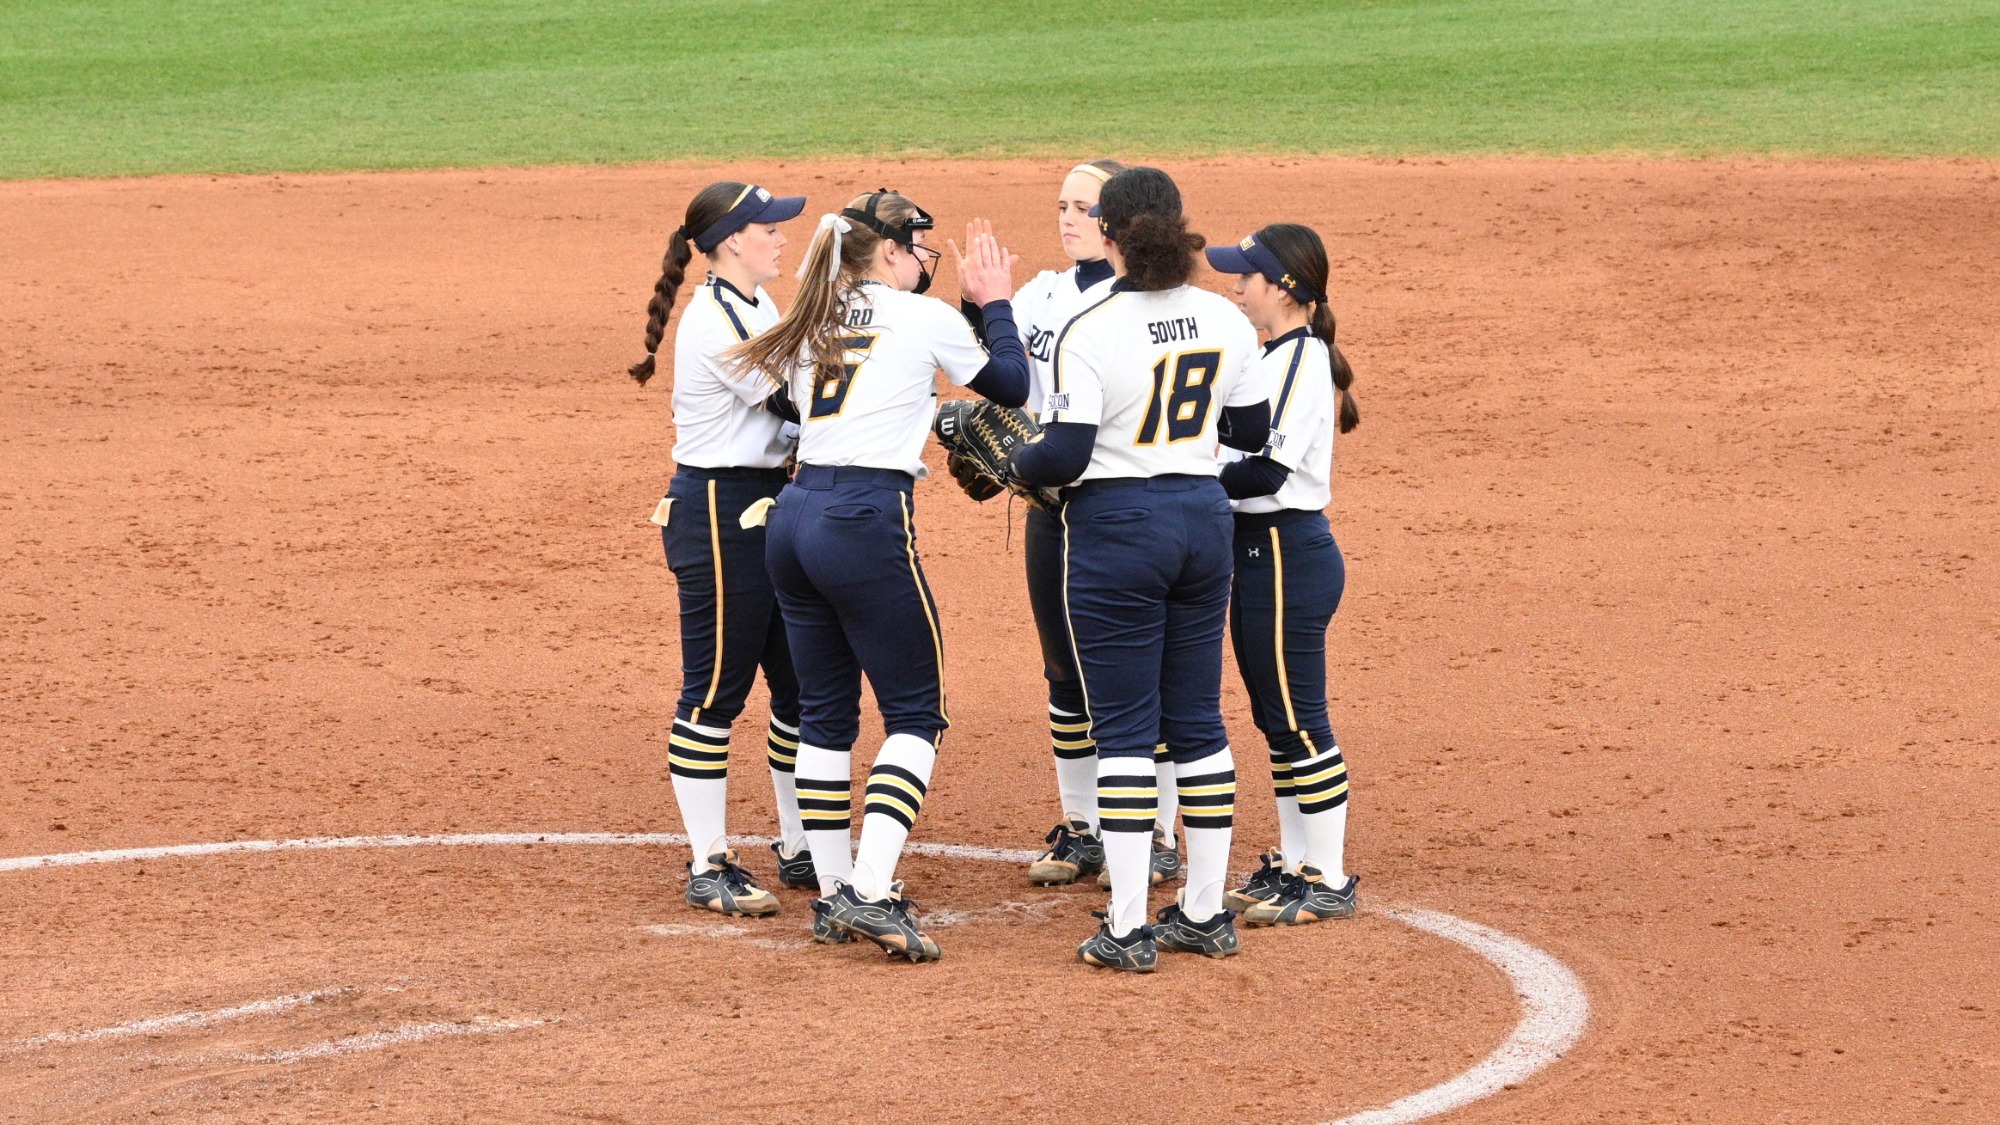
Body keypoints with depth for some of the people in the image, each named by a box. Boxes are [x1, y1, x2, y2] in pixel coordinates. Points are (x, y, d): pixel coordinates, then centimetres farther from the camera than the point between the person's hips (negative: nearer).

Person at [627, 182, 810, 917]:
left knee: (803, 685, 13)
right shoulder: (714, 323, -18)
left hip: (772, 503, 10)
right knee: (715, 690, -3)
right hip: (720, 510, -10)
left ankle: (800, 851, 24)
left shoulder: (760, 306, 13)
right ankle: (708, 867, 3)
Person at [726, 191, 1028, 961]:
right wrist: (996, 303, 24)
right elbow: (1011, 386, 10)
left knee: (825, 714, 14)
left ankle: (834, 893, 17)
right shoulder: (925, 319, -1)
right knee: (915, 714, 0)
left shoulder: (812, 324, 15)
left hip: (794, 516, 7)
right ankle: (871, 891, -13)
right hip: (868, 522, -7)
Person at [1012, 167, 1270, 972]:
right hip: (1205, 521, 5)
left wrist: (1019, 469, 2)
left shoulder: (1090, 333, -17)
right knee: (1197, 721, 14)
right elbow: (1252, 430, 11)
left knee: (1124, 728, 0)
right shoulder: (1226, 323, 1)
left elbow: (1064, 455, -19)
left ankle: (1128, 929, 0)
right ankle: (1206, 914, 19)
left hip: (1117, 528, -5)